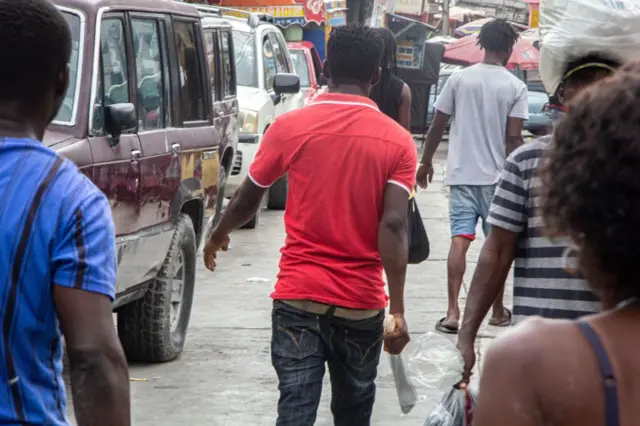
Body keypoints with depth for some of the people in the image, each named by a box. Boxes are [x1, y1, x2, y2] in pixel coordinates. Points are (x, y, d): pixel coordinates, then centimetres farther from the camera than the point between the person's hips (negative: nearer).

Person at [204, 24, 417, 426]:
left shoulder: (289, 128, -4)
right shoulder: (397, 141, -5)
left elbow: (247, 201, 7)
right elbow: (393, 225, -14)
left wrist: (217, 238, 27)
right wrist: (398, 310, -15)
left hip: (299, 296, -1)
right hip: (362, 302, 1)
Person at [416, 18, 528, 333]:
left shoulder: (459, 79, 0)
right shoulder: (515, 86, -6)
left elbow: (437, 126, 3)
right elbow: (513, 137, -10)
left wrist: (426, 161, 15)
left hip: (462, 174, 1)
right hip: (497, 176, -1)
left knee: (459, 241, -2)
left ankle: (453, 312, -12)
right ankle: (498, 310, 22)